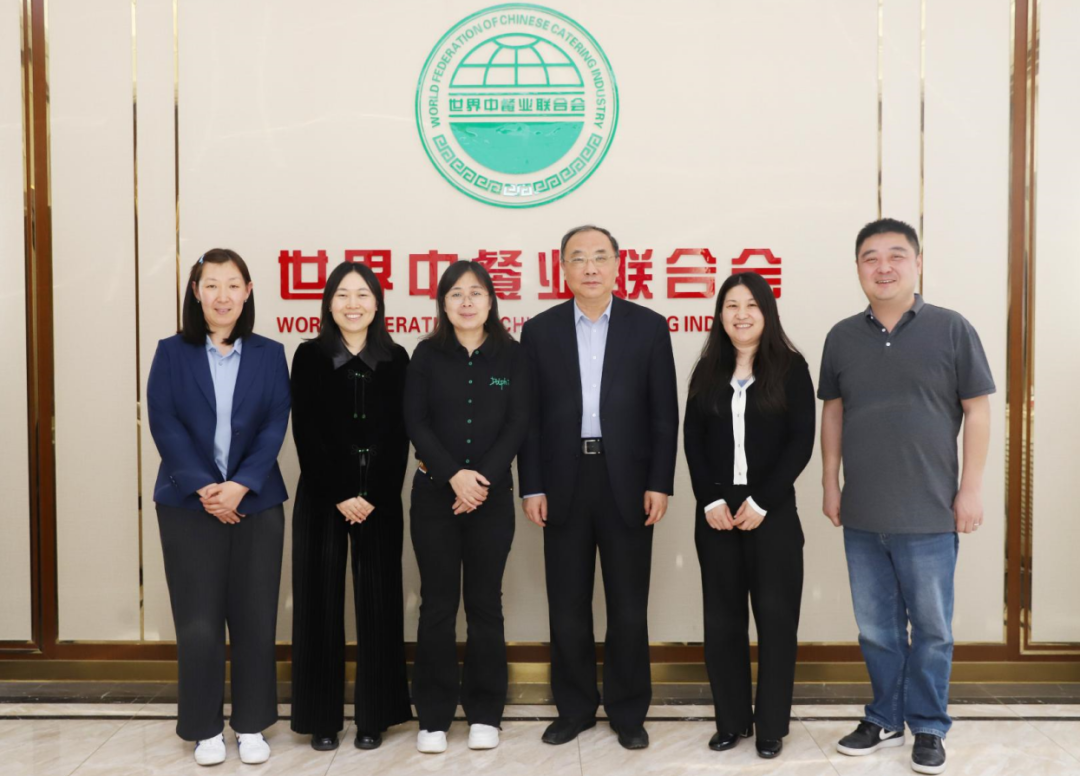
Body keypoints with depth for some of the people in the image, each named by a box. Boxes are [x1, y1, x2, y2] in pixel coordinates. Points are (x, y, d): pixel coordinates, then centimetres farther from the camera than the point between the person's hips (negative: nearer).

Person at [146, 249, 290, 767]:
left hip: (256, 502, 1)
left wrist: (240, 486, -14)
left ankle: (251, 724, 19)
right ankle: (204, 728, 18)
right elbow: (163, 424, -4)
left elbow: (275, 426, -2)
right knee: (198, 620, 3)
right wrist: (203, 488, -14)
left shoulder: (269, 355, 4)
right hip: (189, 503, -1)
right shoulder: (171, 353, 3)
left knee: (254, 616, 5)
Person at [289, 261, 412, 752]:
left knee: (378, 603, 3)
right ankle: (322, 717, 14)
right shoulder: (310, 357, 4)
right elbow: (307, 435, -2)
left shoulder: (395, 359, 5)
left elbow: (399, 436, 1)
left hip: (380, 499, 1)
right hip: (321, 497, 0)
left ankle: (373, 715, 14)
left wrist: (372, 496, -9)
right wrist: (339, 496, -9)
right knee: (321, 602, 3)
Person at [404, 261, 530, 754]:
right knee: (438, 604, 4)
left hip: (493, 495, 0)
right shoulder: (427, 354, 3)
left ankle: (485, 713, 16)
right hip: (434, 493, 0)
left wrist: (484, 477, -14)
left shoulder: (511, 355, 3)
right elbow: (415, 422, -3)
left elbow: (518, 423, -3)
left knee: (485, 603, 6)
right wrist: (454, 475, -15)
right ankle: (433, 716, 13)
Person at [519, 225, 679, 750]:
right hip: (563, 484, 1)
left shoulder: (649, 326, 2)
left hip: (627, 482, -1)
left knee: (628, 605, 8)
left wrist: (660, 483, -6)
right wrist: (531, 486, -3)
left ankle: (628, 712, 22)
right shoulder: (539, 331, 4)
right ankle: (574, 708, 24)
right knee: (567, 605, 9)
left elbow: (664, 413, 0)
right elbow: (530, 416, 3)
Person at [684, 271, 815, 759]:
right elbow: (692, 442, 5)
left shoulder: (790, 368, 0)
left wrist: (761, 502, -13)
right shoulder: (707, 371, 9)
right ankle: (731, 719, 21)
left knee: (775, 617, 4)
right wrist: (711, 501, -8)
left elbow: (801, 443, -6)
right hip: (715, 512, 3)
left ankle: (771, 725, 17)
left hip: (773, 512, -3)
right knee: (722, 618, 7)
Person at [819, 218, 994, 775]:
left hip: (929, 514, -3)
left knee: (931, 628, 9)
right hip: (862, 515, 3)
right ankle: (885, 718, 30)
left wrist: (971, 489, -6)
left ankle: (929, 727, 25)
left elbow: (977, 411, -3)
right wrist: (830, 484, 8)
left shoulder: (951, 329, -5)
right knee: (876, 628, 14)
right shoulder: (842, 337, 5)